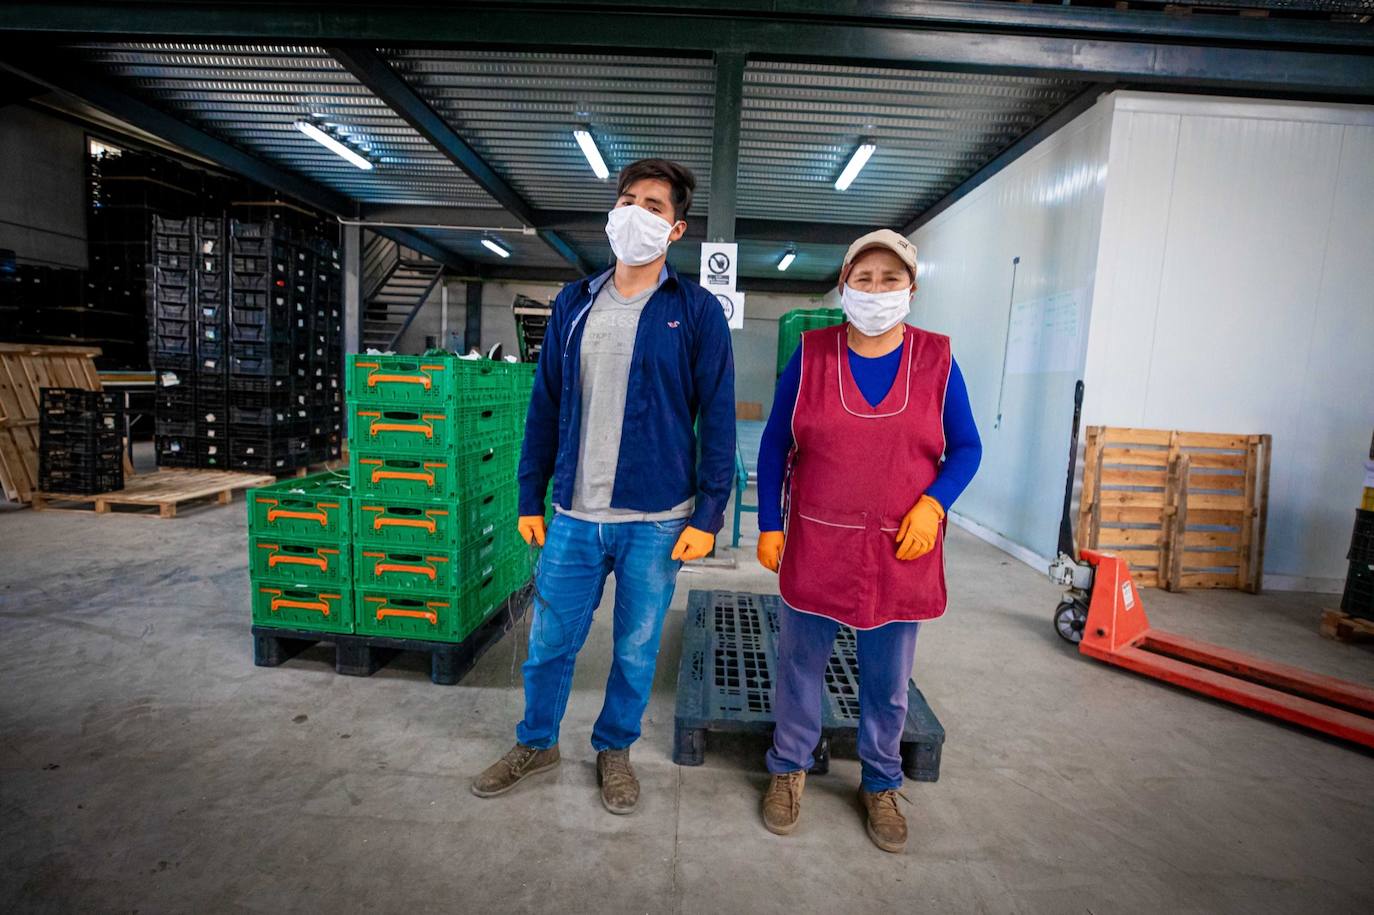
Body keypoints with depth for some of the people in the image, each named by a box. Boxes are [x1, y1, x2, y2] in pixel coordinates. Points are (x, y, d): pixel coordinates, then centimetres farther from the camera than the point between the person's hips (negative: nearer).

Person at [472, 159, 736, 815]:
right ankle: (535, 743, 40)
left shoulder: (697, 312, -3)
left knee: (636, 650, 13)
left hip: (657, 520, -2)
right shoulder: (573, 305, 7)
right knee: (550, 642, 14)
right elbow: (545, 408, 9)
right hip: (573, 516, 3)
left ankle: (614, 749, 38)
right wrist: (530, 499, 7)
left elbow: (717, 419, -5)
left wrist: (708, 515, -10)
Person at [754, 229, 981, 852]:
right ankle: (790, 768, 37)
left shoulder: (936, 359, 0)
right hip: (816, 545, -1)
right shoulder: (810, 355, -2)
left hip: (903, 551, 1)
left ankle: (881, 784, 39)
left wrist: (933, 503, -13)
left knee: (889, 682, 15)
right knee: (801, 666, 13)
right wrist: (768, 526, -1)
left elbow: (966, 449, 5)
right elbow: (774, 445, 2)